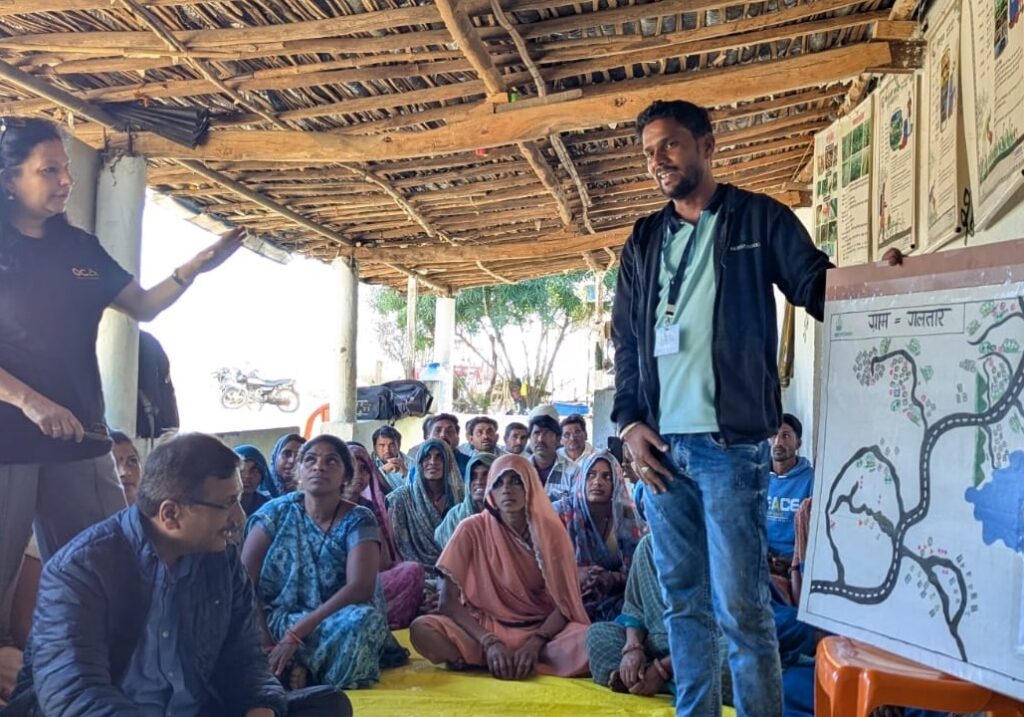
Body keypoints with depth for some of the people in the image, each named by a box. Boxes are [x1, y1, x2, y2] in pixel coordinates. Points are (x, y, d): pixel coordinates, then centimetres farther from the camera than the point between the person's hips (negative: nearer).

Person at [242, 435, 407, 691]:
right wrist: (264, 643, -19)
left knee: (363, 619, -34)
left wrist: (295, 634, -27)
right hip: (276, 621, 0)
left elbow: (360, 587, -20)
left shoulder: (359, 521, -6)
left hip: (333, 624, 1)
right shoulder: (276, 512, -1)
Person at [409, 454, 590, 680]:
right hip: (483, 630, -2)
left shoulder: (550, 530, -2)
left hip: (540, 632, 2)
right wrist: (490, 642, -22)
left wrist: (534, 644, -21)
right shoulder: (472, 529, -6)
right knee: (421, 629, -29)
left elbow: (563, 604, -4)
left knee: (591, 643, -31)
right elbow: (449, 601, -10)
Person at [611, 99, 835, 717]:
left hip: (730, 442, -4)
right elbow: (626, 340, 15)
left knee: (741, 605, -3)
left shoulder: (760, 219, 6)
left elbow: (818, 290, -1)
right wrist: (630, 421, 4)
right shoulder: (644, 241, 17)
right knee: (683, 600, 11)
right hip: (661, 444, 5)